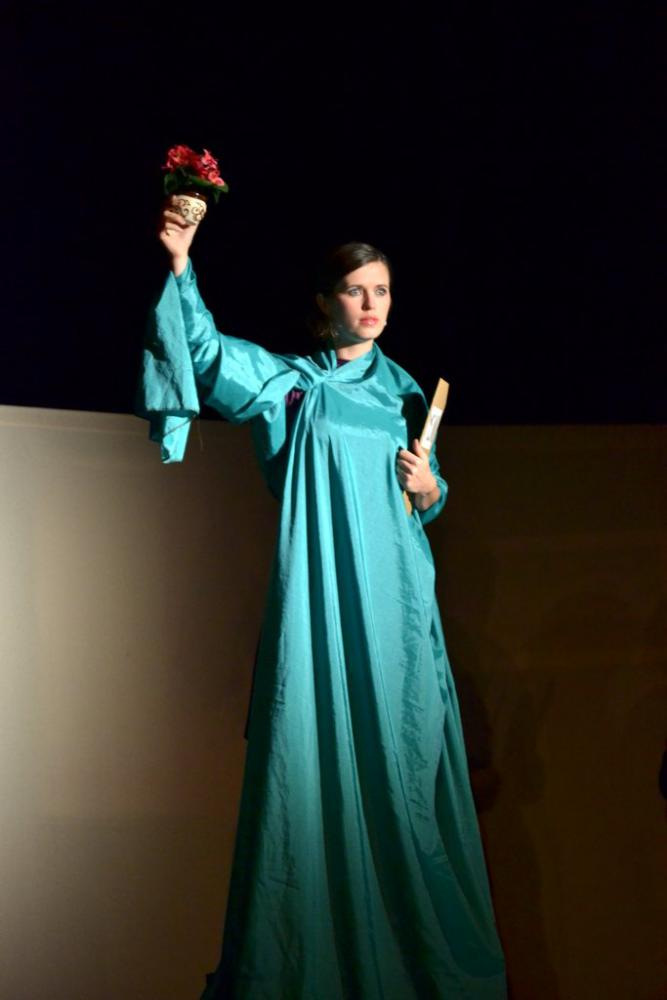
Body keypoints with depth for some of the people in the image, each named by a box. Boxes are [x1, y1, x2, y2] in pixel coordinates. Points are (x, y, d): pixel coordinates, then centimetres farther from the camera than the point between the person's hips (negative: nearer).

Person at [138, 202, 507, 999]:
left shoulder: (404, 391, 17)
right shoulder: (288, 379, 6)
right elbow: (208, 352, -10)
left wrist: (430, 490, 1)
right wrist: (181, 266, -19)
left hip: (393, 595, 3)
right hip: (318, 592, -3)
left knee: (400, 752, 4)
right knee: (313, 748, -4)